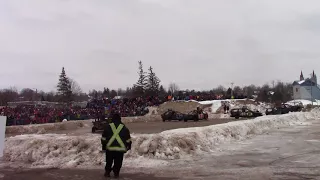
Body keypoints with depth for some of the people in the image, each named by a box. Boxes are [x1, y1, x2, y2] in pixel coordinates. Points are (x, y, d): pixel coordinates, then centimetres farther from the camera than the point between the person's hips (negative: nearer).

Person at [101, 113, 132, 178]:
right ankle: (116, 173, 6)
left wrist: (104, 146, 17)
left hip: (109, 147, 1)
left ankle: (107, 172, 16)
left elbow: (103, 138, 7)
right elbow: (128, 139, 8)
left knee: (109, 161, 16)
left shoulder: (108, 127, 5)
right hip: (120, 148, -1)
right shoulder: (124, 128, 4)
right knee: (118, 162, 8)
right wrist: (128, 146, 19)